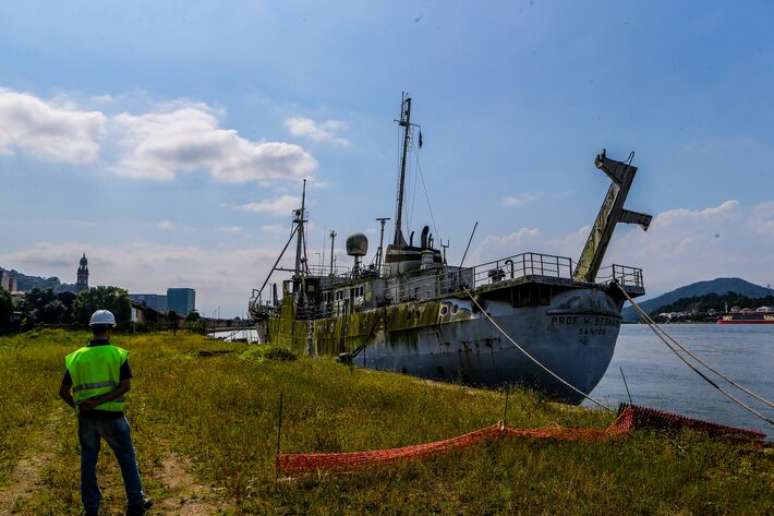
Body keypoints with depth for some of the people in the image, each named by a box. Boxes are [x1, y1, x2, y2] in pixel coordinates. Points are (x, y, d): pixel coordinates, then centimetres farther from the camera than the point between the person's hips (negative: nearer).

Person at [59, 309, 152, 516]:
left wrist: (78, 406, 15)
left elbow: (63, 391, 3)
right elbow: (125, 386, -17)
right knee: (127, 458, 13)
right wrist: (99, 401, -17)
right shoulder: (118, 354, -8)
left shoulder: (76, 357, 1)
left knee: (88, 463, 14)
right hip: (112, 416, -2)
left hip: (86, 417, 3)